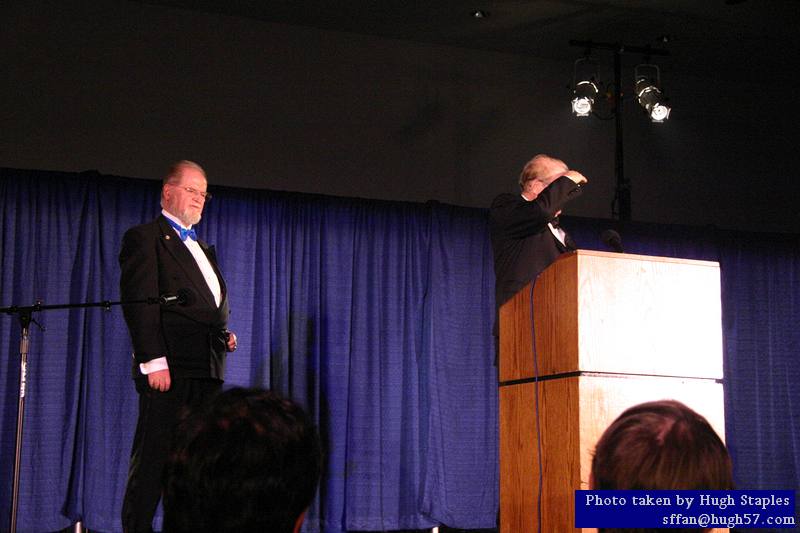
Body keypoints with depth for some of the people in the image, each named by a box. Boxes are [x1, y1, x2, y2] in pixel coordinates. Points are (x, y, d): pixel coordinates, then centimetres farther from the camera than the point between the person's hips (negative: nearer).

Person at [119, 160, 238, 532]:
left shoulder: (201, 248, 26)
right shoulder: (144, 237, 0)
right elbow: (140, 304, -10)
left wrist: (223, 334, 11)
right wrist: (153, 361, -19)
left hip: (206, 369, 8)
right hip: (169, 368, -8)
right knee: (153, 458, -7)